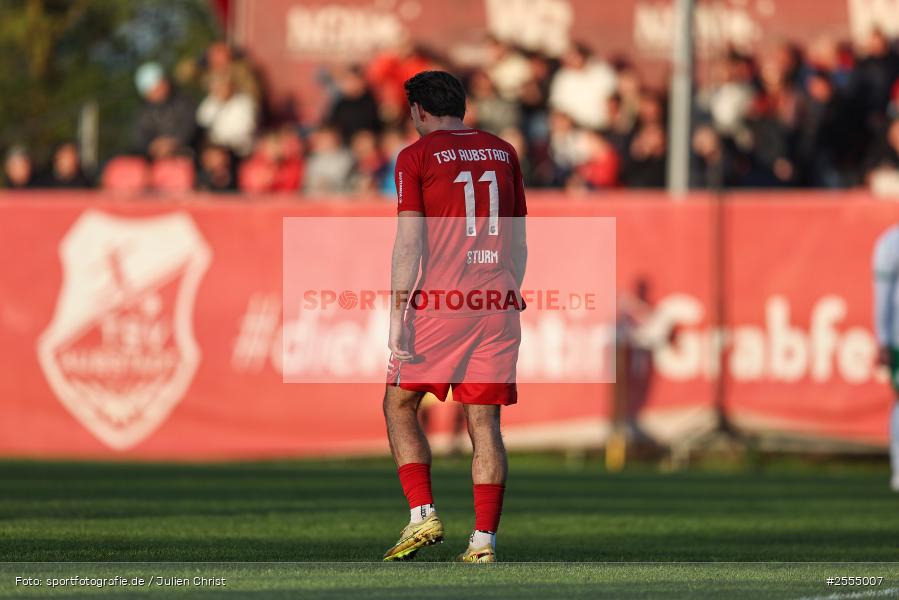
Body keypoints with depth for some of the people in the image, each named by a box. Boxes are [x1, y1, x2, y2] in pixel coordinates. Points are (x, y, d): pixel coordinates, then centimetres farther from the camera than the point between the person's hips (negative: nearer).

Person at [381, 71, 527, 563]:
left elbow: (409, 241, -7)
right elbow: (518, 237, 17)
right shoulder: (503, 152, 14)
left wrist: (398, 314, -8)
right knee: (484, 421, 5)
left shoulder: (416, 157, -1)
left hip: (439, 302, -4)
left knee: (399, 405, 11)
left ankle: (423, 514, -2)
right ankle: (484, 538, 0)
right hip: (498, 302, 4)